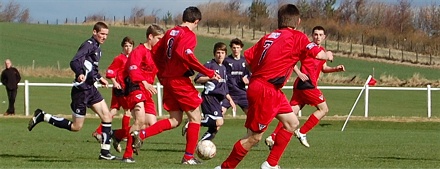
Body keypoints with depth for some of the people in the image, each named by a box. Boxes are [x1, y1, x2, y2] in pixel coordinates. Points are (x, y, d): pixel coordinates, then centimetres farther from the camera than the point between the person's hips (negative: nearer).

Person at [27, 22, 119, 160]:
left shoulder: (97, 47, 14)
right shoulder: (88, 45, -16)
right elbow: (74, 62, -30)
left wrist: (99, 78, 31)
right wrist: (80, 74, -48)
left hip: (90, 89, 9)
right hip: (81, 90, -9)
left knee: (107, 116, 1)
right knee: (76, 127, -3)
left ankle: (105, 152, 4)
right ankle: (42, 116, 8)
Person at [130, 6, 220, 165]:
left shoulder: (171, 32, 12)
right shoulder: (189, 35, -11)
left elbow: (156, 52, 16)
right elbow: (186, 54, -29)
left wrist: (162, 74, 27)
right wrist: (208, 73, -26)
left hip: (167, 79, 8)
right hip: (180, 80, -8)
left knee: (174, 120, 14)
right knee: (195, 117, 5)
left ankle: (141, 134, -2)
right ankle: (188, 157, 4)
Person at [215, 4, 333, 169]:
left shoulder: (269, 37, 12)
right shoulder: (297, 37, -7)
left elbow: (248, 56, 9)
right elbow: (318, 54, -10)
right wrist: (327, 55, 13)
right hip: (265, 92, -9)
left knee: (292, 123, 15)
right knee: (254, 137, -2)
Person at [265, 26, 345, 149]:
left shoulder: (322, 50, 20)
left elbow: (324, 68, 29)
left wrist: (336, 69, 13)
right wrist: (299, 73, -21)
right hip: (306, 83, -8)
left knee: (292, 112, 2)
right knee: (323, 109, -3)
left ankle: (273, 137, -3)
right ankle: (301, 133, -3)